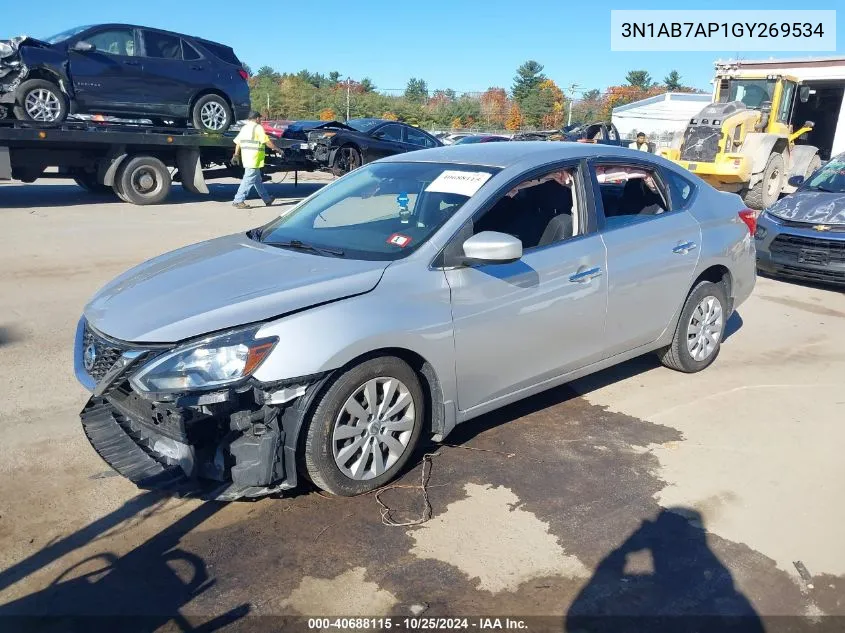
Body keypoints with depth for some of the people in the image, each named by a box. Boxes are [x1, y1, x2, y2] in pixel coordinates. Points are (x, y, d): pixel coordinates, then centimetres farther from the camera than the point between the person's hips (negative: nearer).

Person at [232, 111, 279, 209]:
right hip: (254, 159, -9)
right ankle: (238, 201, -9)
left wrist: (236, 155, 18)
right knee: (248, 180, -8)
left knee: (257, 180, 16)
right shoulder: (258, 127, -8)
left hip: (246, 159, 9)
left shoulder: (244, 128, 16)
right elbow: (267, 142, -10)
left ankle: (267, 199, 26)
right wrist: (277, 149, 1)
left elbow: (238, 142, 14)